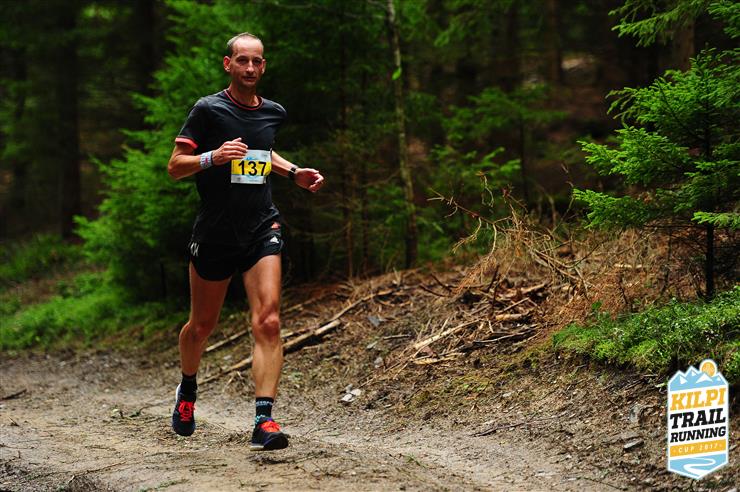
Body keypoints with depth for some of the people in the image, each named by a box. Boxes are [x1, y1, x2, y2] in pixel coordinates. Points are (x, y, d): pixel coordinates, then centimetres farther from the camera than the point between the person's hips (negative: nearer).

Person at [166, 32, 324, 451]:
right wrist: (214, 156, -25)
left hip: (262, 230, 2)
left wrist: (294, 172, 14)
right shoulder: (208, 110, -7)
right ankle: (188, 389, 43)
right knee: (203, 323, 14)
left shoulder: (273, 113, 8)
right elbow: (175, 166, -7)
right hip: (215, 232, -2)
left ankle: (264, 421, -19)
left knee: (268, 322, -15)